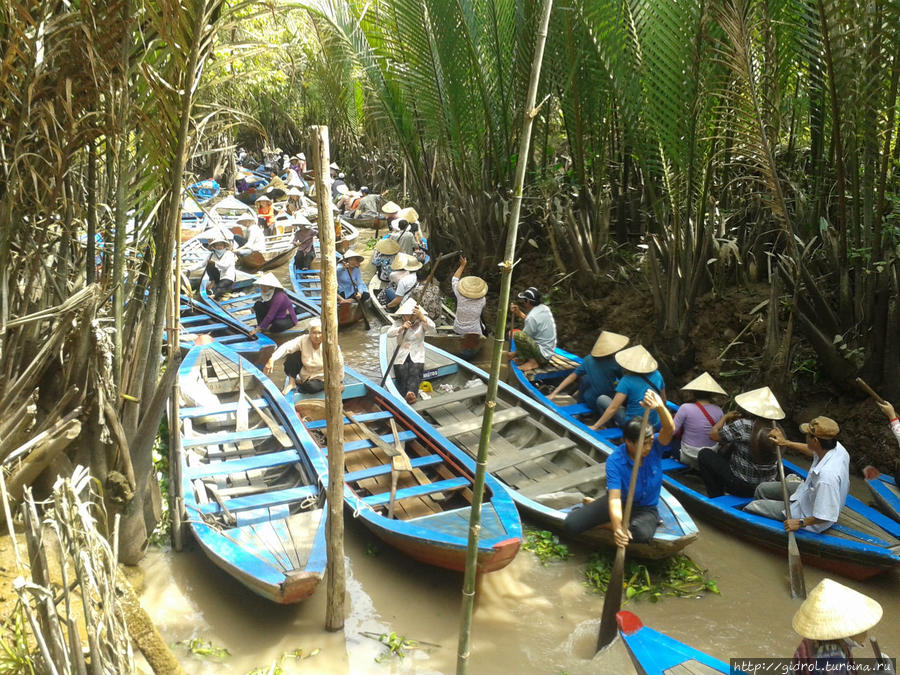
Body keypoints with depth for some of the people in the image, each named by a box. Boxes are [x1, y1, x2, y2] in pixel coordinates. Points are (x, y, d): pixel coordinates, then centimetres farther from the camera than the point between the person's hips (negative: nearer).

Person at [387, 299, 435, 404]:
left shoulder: (421, 323, 10)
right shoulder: (399, 323, 14)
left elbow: (432, 326, -12)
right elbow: (389, 333, -3)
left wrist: (421, 316, -26)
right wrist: (401, 328, -20)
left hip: (417, 357, -1)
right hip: (401, 357, 1)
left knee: (414, 373, -30)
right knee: (402, 375, -25)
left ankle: (411, 393, -57)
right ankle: (403, 398, -49)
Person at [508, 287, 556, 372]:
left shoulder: (532, 316, -24)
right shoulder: (544, 308, 2)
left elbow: (524, 338, -11)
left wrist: (513, 334, 6)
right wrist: (518, 312, 13)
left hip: (543, 355, -10)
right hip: (550, 350, 10)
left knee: (517, 335, -26)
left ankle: (532, 361, -10)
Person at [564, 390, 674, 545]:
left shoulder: (655, 447, -18)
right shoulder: (615, 461, -25)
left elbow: (669, 429, -40)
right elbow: (615, 499, -33)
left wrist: (660, 407, -62)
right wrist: (618, 527, -51)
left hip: (646, 508, 1)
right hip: (622, 501, -1)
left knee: (642, 534, -38)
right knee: (571, 524, -18)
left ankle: (605, 524, -6)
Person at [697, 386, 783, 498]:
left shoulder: (743, 425, -24)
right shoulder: (775, 429, -6)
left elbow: (713, 435, -14)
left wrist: (725, 417, 1)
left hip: (742, 487, -7)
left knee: (704, 454, 8)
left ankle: (716, 497, 12)